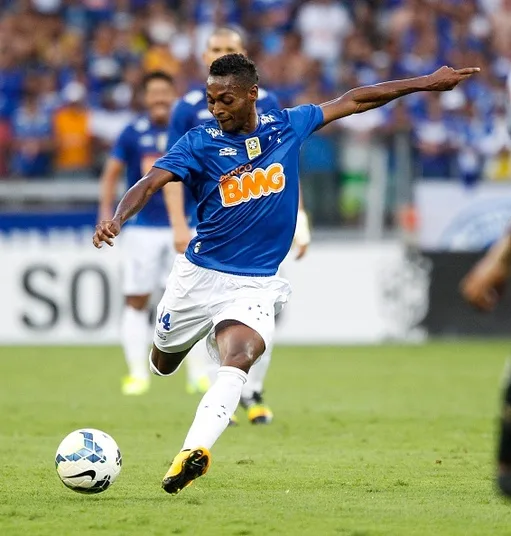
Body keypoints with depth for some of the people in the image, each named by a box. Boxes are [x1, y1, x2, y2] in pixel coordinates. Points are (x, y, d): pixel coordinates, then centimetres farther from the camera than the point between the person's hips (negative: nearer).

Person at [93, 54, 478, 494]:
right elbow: (151, 183, -20)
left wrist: (428, 82, 11)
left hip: (256, 283, -1)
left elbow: (354, 101, 8)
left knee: (237, 361, -27)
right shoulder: (201, 142, -9)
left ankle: (195, 451, -39)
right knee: (163, 365, 16)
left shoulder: (287, 126, -2)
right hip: (200, 274, 1)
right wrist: (117, 219, -41)